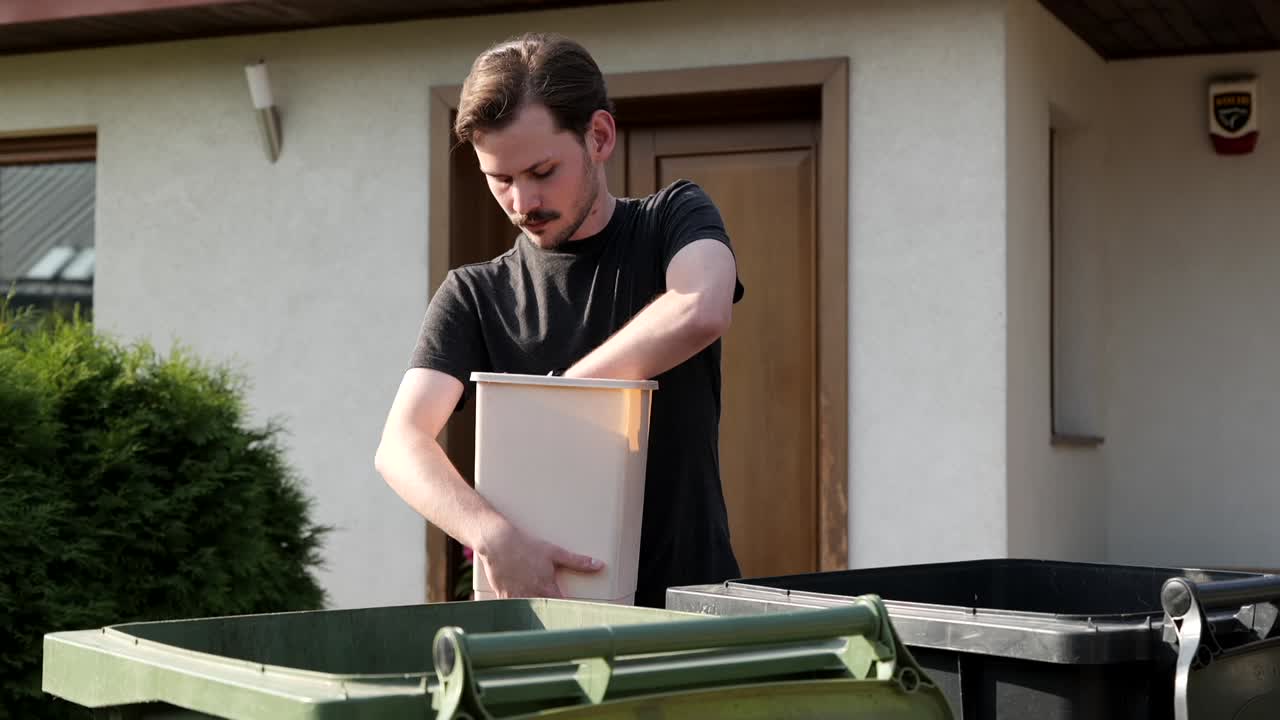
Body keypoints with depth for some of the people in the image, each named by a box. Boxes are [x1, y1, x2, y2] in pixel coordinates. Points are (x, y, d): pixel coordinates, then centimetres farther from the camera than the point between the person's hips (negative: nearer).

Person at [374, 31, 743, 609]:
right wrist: (493, 535, -27)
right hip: (543, 607, 2)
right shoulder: (473, 295, 7)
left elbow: (700, 313, -18)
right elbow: (400, 445, -8)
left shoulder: (674, 218, 5)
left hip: (689, 591, -1)